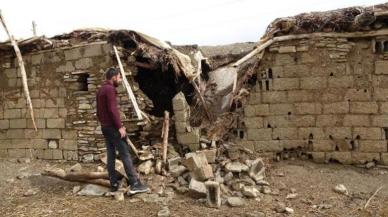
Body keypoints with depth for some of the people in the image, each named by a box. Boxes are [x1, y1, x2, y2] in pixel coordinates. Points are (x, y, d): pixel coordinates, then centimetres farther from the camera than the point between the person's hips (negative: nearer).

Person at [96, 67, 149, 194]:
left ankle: (113, 184, 13)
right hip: (112, 127, -10)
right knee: (125, 154, -10)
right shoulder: (110, 89, -12)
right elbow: (112, 109, -21)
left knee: (111, 155, 10)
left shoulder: (100, 90, 17)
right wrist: (120, 126, -21)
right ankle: (135, 184, -11)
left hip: (104, 127, 10)